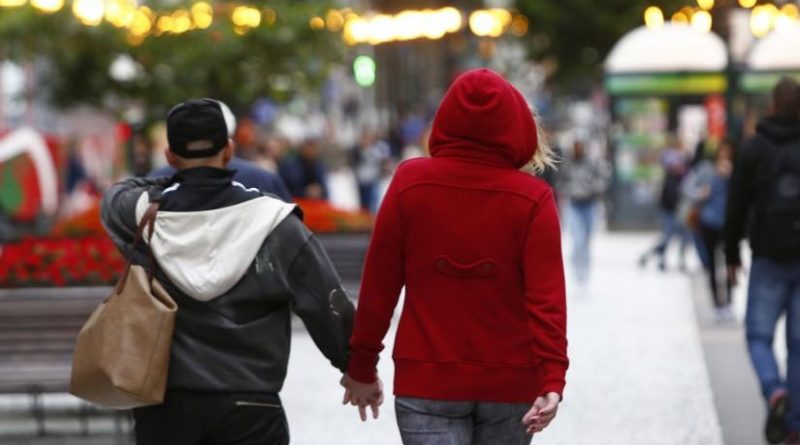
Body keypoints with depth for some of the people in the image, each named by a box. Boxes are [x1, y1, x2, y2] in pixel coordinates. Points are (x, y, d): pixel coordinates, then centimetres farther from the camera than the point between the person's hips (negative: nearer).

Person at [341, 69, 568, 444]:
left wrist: (362, 367, 8)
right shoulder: (533, 198, -5)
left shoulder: (411, 182, -4)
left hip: (426, 383, -1)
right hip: (510, 385, 1)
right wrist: (552, 380, -13)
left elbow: (379, 284, 0)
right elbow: (547, 299, -12)